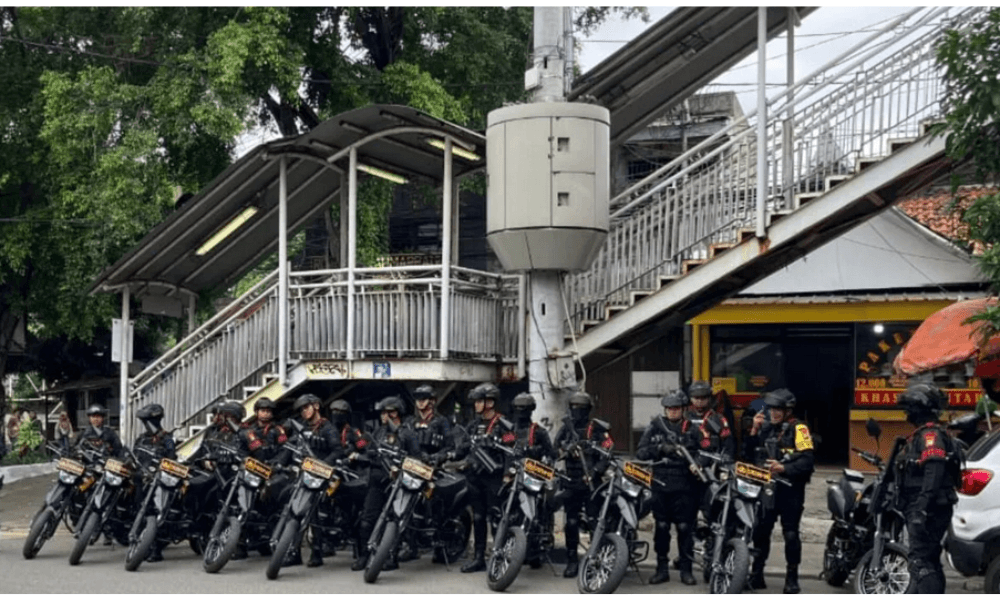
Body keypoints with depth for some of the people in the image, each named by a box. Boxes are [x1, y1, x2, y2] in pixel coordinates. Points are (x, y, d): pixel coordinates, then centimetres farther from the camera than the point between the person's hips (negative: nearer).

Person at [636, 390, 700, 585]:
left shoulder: (691, 429, 7)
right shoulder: (654, 427, 7)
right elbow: (640, 452, 2)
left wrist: (695, 464, -18)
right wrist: (660, 448, -13)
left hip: (684, 486, -1)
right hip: (660, 484, 1)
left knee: (685, 527, 0)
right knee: (661, 527, 7)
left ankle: (686, 569, 9)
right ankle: (662, 568, 15)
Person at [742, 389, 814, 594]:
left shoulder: (798, 430, -7)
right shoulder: (765, 428, 12)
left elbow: (807, 461, -15)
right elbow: (749, 454, 11)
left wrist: (783, 468, -26)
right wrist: (754, 430, 0)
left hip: (790, 489, -5)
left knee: (791, 534, -1)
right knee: (760, 531, 8)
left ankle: (792, 578, 9)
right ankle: (756, 575, 18)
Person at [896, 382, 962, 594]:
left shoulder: (930, 434, -13)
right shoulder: (920, 435, 20)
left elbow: (934, 472, -26)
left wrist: (921, 508, -32)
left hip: (929, 510, -11)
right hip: (927, 510, 11)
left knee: (920, 562, -16)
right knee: (930, 560, 15)